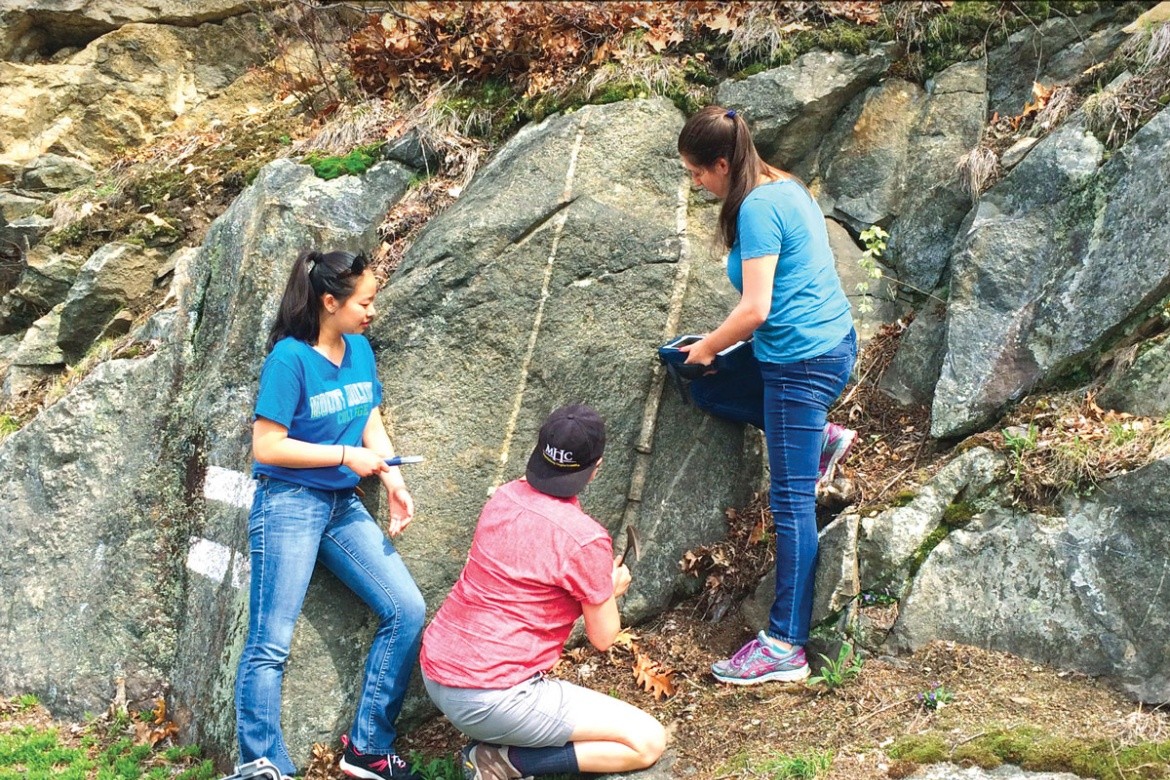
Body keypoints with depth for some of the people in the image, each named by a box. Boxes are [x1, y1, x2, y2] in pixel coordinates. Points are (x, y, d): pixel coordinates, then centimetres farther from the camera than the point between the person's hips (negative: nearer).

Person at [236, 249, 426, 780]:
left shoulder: (359, 349, 6)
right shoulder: (290, 358, -14)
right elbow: (266, 446, -15)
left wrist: (394, 484, -5)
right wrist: (347, 455, -14)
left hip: (343, 506, 7)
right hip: (289, 503, -7)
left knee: (408, 611, -3)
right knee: (270, 645, -6)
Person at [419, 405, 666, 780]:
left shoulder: (505, 497, 3)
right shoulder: (585, 539, -16)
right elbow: (603, 637, -2)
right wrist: (612, 589, 16)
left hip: (436, 674, 8)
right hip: (490, 700, -8)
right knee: (648, 742, -2)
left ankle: (496, 742, 15)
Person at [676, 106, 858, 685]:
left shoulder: (757, 208, -17)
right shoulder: (785, 189, 12)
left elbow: (755, 309, -21)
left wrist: (707, 348, -4)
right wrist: (723, 343, 17)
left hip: (803, 358, -10)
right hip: (830, 342, 10)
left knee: (791, 502, -7)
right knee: (706, 391, 23)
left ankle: (785, 647, -2)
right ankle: (819, 437, 18)